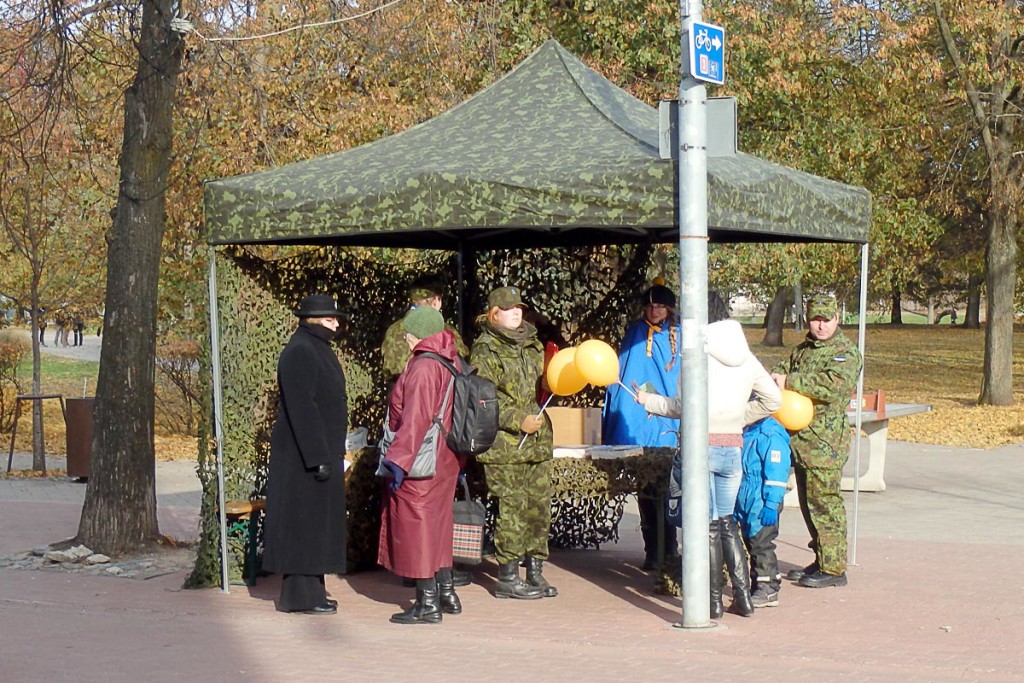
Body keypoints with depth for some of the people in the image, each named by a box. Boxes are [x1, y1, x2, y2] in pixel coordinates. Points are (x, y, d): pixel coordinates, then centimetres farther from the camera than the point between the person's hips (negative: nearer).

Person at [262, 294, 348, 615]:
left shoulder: (318, 349, 16)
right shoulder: (299, 352, -16)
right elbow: (302, 408, -22)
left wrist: (333, 454, 20)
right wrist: (318, 457, -24)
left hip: (321, 452, 10)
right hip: (303, 455, -10)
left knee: (317, 524, 12)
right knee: (304, 523, -6)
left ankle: (310, 592, 18)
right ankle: (300, 596, -1)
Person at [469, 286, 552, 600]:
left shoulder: (532, 344, 16)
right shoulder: (485, 349, -6)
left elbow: (544, 382, 26)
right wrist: (519, 421, -15)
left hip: (537, 441, 7)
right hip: (504, 444, -7)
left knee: (539, 506, 8)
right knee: (512, 508, -6)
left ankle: (535, 571, 18)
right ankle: (507, 577, 2)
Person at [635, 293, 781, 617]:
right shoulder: (745, 357, 8)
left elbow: (684, 406, -9)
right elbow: (773, 399, 12)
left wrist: (648, 400, 6)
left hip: (702, 443, -5)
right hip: (733, 447, 5)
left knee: (708, 524, 3)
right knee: (727, 521, 17)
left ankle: (713, 601, 7)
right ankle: (743, 597, 13)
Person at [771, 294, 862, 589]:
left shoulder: (846, 353, -8)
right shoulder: (803, 349, 18)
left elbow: (832, 386, -23)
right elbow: (782, 369, 22)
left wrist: (789, 382, -19)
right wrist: (776, 377, -4)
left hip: (825, 442, -8)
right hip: (801, 441, 8)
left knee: (824, 503, -7)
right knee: (808, 503, 14)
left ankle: (833, 568, -2)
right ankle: (820, 561, 24)